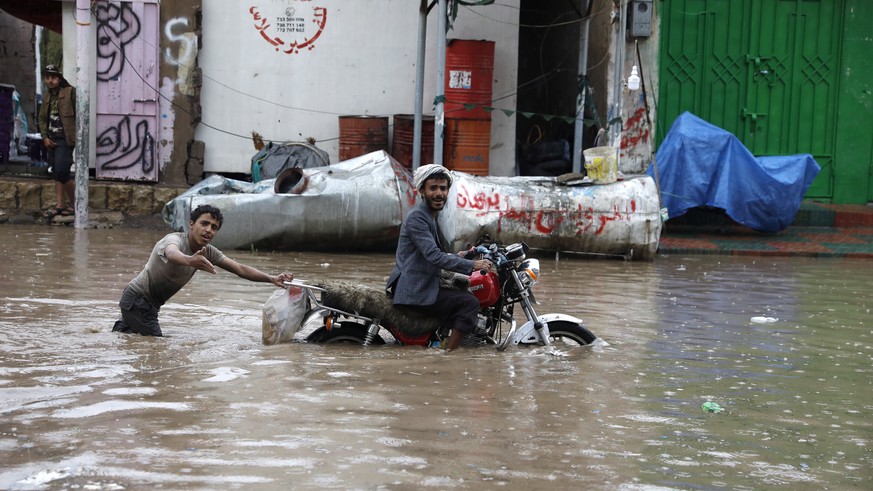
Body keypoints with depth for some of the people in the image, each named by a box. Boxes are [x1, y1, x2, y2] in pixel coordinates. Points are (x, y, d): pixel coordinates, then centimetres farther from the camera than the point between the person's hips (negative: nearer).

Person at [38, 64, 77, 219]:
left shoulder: (70, 92, -8)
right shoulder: (47, 96, 14)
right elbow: (42, 118, 18)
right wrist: (45, 137, 4)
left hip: (65, 139, -7)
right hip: (51, 140, 7)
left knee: (61, 172, -15)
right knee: (57, 174, 10)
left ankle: (76, 203, 1)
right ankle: (61, 205, 16)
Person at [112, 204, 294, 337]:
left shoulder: (207, 252, -4)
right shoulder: (174, 240, -28)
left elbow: (240, 269, -8)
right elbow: (172, 254, -54)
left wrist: (272, 278, -22)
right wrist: (190, 260, -77)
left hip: (151, 304, 9)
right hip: (136, 300, -9)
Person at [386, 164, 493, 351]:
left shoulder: (431, 217, 19)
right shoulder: (417, 218, -14)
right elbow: (433, 256, -24)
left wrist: (458, 256, 13)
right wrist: (471, 265, -23)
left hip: (423, 285, 11)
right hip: (414, 291, -11)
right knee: (469, 302, -18)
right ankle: (449, 353, -17)